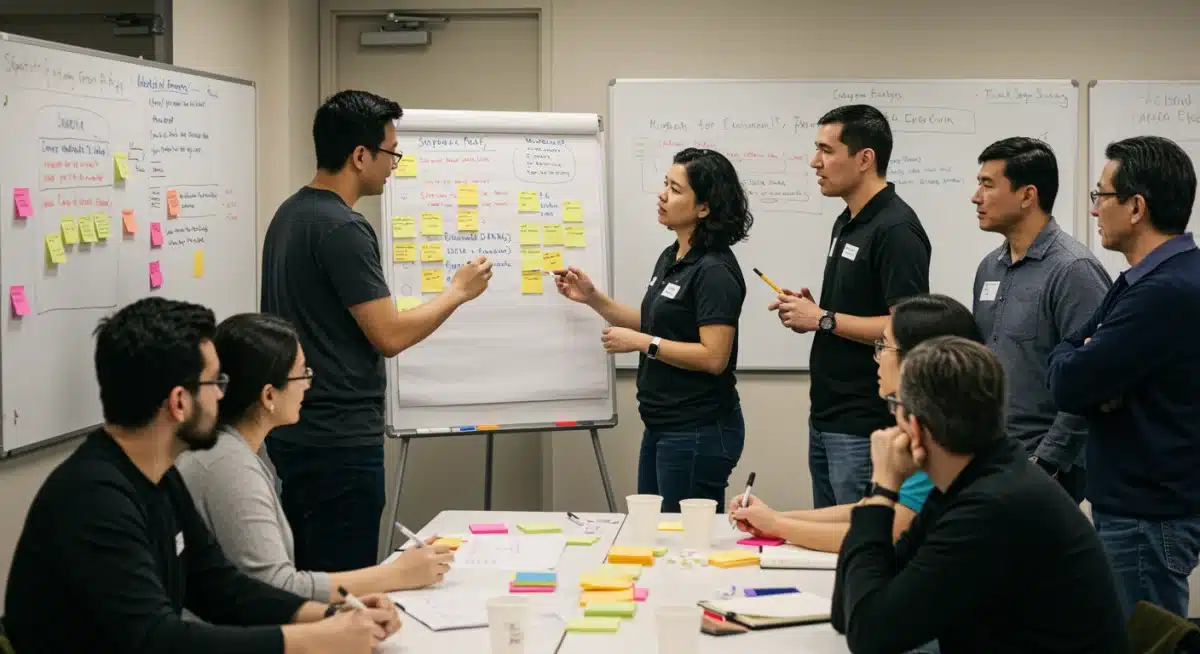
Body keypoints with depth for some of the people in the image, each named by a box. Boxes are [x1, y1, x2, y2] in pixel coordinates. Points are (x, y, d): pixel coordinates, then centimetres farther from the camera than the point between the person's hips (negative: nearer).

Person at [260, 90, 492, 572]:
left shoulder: (289, 214, 12)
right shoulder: (343, 229, -17)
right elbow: (390, 335, -18)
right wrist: (458, 292, -4)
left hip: (292, 434, 10)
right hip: (339, 443, -10)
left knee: (303, 582, 14)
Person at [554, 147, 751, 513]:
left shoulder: (715, 271, -18)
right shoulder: (670, 258, 11)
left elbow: (713, 356, -23)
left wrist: (642, 343, -18)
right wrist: (592, 299, 12)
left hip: (698, 432, -10)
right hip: (661, 426, 10)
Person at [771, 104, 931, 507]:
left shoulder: (896, 230, -16)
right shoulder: (847, 223, 13)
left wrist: (823, 319, -17)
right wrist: (806, 311, 5)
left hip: (865, 428, -10)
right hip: (825, 417, 10)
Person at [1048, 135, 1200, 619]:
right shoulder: (1147, 279, 12)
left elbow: (1068, 385, -22)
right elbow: (1069, 351, 12)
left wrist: (1072, 359, 0)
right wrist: (1083, 359, -10)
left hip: (1147, 519, -10)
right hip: (1133, 503, 10)